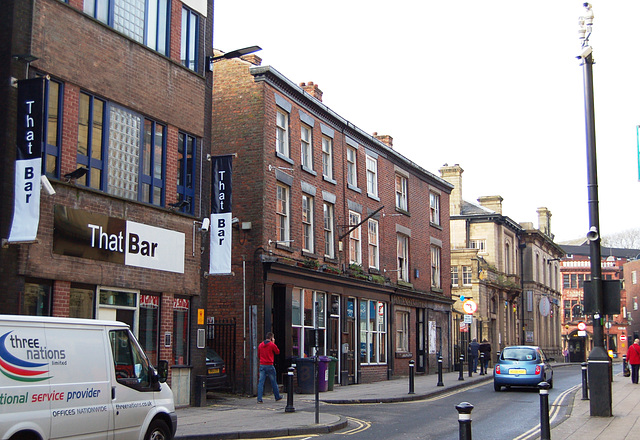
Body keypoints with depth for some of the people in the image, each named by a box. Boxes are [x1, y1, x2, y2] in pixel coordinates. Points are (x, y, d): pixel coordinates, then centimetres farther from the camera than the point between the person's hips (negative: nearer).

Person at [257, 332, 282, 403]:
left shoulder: (260, 345, 7)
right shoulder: (272, 345, -8)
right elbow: (278, 352, 7)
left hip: (262, 365, 3)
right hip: (270, 365, -3)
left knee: (261, 382, 0)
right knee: (273, 382, 11)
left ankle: (259, 399, -8)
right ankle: (277, 397, 24)